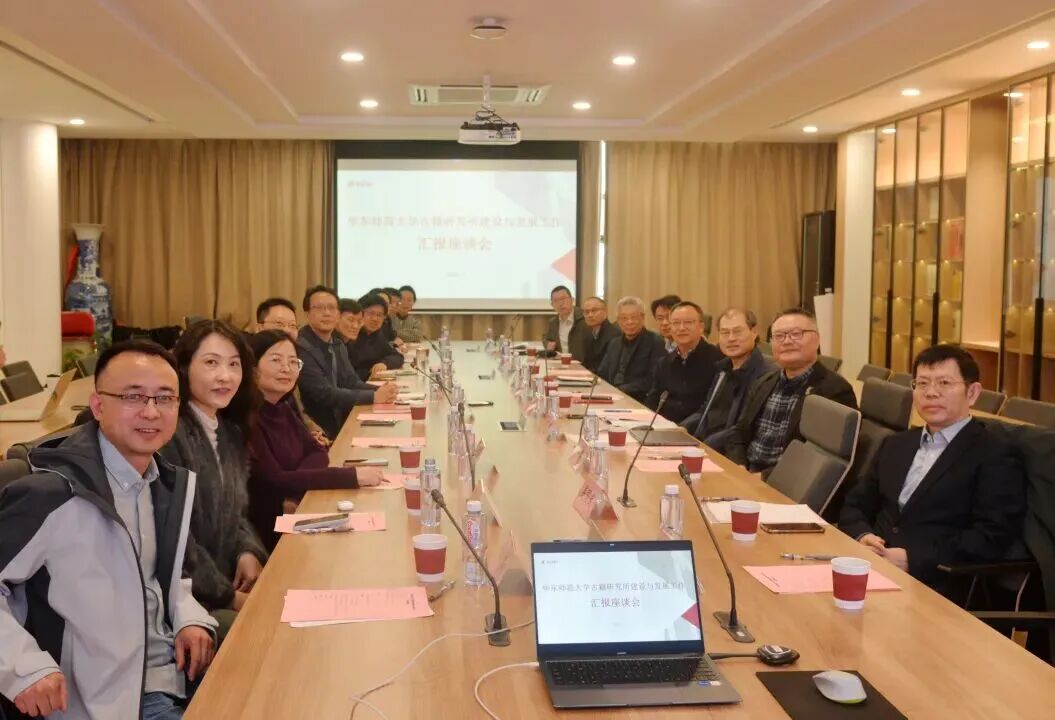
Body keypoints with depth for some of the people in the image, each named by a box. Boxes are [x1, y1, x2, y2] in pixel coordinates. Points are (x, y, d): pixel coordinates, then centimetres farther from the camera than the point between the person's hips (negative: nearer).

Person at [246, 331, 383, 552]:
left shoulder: (281, 410, 8)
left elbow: (318, 453, 10)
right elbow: (273, 481, -25)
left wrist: (294, 482, -13)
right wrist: (351, 476, -26)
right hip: (263, 537, -7)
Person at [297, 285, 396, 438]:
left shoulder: (338, 344, 10)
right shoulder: (301, 348, -19)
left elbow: (351, 382, 8)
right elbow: (324, 394, -23)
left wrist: (380, 391, -11)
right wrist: (373, 397, -21)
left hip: (340, 424, 8)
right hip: (319, 432, -8)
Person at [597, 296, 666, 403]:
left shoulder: (655, 343, -4)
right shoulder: (614, 343, 17)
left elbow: (653, 380, -12)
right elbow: (602, 375, 18)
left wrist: (621, 390, -18)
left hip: (640, 401, -6)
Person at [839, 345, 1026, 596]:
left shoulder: (993, 455, 0)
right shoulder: (896, 444, 21)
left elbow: (992, 538, -10)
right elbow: (856, 505, 20)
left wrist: (912, 558, -17)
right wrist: (862, 536, -3)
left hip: (935, 586, -6)